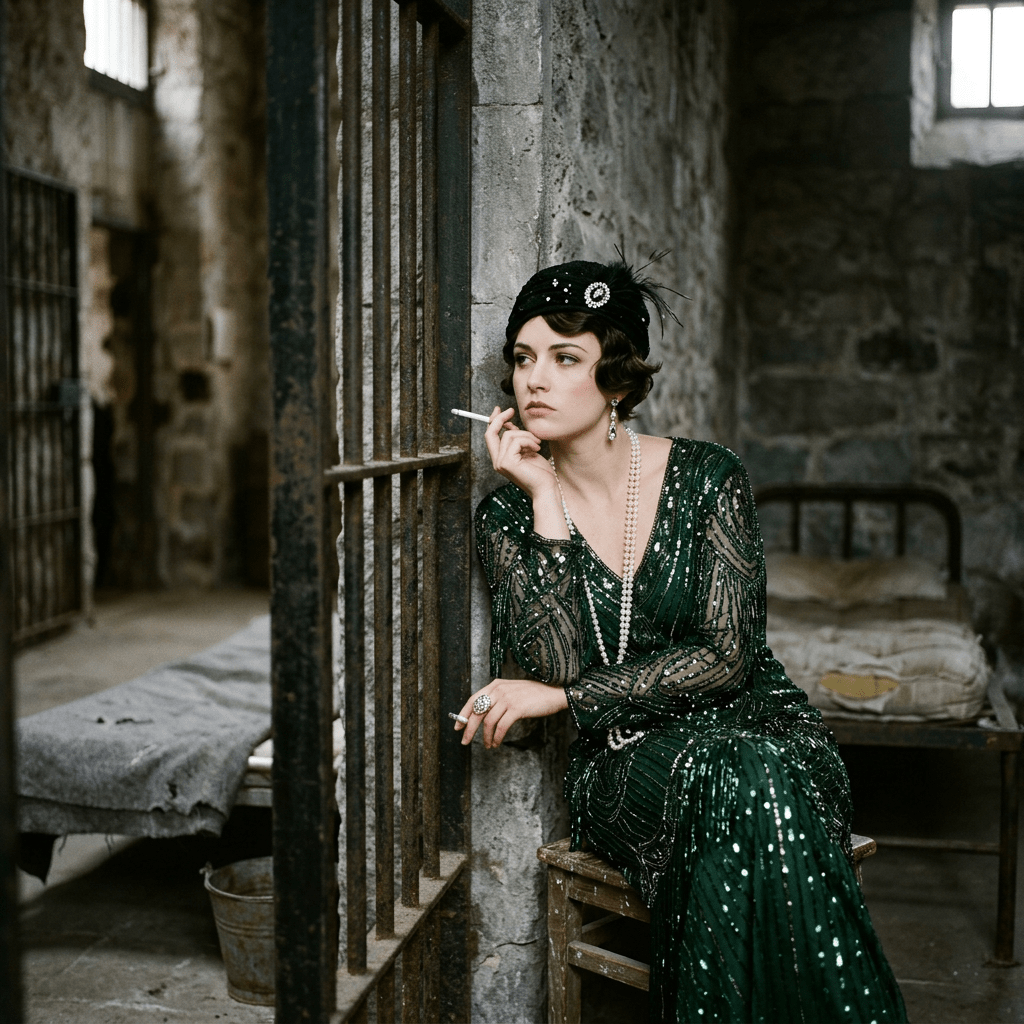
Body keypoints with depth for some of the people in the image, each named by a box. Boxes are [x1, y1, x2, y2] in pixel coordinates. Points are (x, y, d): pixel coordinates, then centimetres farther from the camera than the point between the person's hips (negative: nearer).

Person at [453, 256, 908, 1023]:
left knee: (759, 781, -36)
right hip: (626, 763, 0)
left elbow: (726, 656, -11)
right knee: (724, 782, -34)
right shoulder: (507, 515, 1)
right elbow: (558, 667, -13)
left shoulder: (706, 478, -4)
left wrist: (563, 697, -14)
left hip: (755, 723, 0)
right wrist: (544, 500, -15)